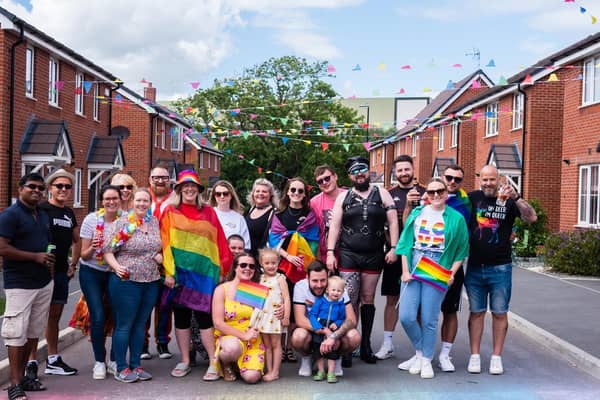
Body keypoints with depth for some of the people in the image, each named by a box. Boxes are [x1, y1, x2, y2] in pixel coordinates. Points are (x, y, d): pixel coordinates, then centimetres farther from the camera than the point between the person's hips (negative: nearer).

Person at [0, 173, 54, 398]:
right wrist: (36, 257, -17)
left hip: (44, 283, 8)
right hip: (19, 284, -7)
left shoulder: (44, 216, 15)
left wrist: (49, 261, 10)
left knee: (34, 333, 11)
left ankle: (22, 376, 22)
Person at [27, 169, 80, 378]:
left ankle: (53, 360, 23)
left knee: (55, 316, 14)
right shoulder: (41, 210, -9)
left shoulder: (69, 213, 14)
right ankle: (31, 362, 4)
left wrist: (73, 264, 16)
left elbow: (76, 241, 25)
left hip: (61, 272, 7)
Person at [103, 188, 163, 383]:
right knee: (124, 325, 2)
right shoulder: (121, 223, -8)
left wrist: (160, 255, 0)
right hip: (126, 281, -5)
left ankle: (135, 365, 23)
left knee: (140, 324, 13)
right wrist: (116, 267, -23)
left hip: (151, 281, 6)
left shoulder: (155, 222, 8)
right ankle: (121, 368, 13)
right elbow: (107, 250, -9)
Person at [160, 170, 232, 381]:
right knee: (181, 316, 8)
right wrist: (168, 272, -9)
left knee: (203, 315, -3)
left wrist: (221, 270, 2)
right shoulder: (170, 211, 4)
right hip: (179, 270, 1)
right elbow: (165, 243, -1)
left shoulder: (208, 212, 8)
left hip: (203, 271, 0)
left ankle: (214, 363, 3)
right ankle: (185, 362, 18)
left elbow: (219, 243, 7)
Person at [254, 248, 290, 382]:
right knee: (267, 345, 10)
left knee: (276, 344, 2)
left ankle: (275, 372, 7)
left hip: (275, 316, -5)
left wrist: (286, 317, -13)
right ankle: (269, 371, 16)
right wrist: (254, 314, 7)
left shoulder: (280, 279, -6)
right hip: (262, 315, 5)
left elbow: (287, 298, -9)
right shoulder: (260, 279, 9)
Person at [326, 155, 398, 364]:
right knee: (350, 300, -4)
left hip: (374, 255, 1)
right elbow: (335, 226, 4)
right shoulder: (343, 197, 7)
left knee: (368, 298, 8)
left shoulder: (382, 194, 6)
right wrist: (330, 252, -4)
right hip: (348, 255, 0)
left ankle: (366, 345, 15)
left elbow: (393, 222, 3)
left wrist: (393, 247, -7)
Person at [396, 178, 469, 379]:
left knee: (429, 320, 0)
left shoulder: (456, 218, 4)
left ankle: (427, 360, 19)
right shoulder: (417, 213, 9)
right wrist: (405, 271, 0)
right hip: (413, 270, 2)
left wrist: (452, 273, -4)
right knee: (406, 316, -5)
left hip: (437, 273, -2)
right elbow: (406, 243, 8)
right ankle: (419, 351, 20)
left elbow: (461, 250, 7)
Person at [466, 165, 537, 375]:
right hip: (475, 267, 1)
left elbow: (532, 217, -13)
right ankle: (474, 356, 14)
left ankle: (496, 357, 14)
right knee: (476, 312, 7)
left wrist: (516, 197, -25)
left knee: (499, 313, 5)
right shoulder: (473, 198, 4)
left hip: (500, 268, -1)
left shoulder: (508, 201, 0)